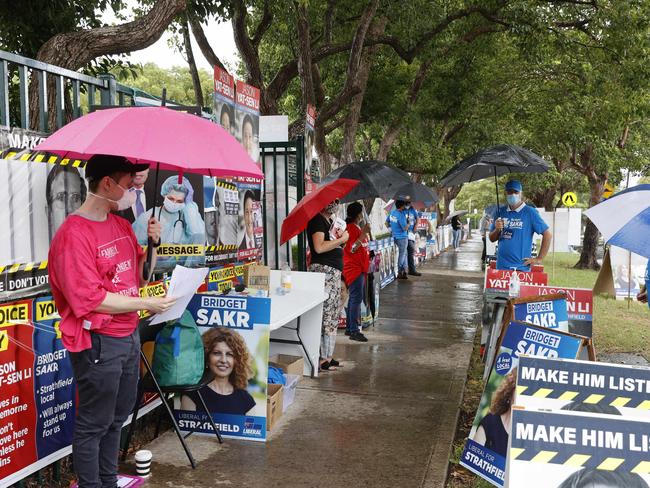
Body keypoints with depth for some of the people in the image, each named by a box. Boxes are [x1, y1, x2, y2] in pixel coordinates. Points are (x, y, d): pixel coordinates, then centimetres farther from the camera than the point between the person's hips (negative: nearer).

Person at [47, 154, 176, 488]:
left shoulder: (122, 225, 9)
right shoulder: (73, 234, -17)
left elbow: (141, 276, 16)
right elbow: (90, 299, -21)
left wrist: (153, 243, -1)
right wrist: (146, 304, -16)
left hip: (129, 336, 8)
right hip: (98, 344, -8)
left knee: (117, 418, 20)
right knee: (93, 425, 6)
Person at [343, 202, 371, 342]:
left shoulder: (357, 227, 18)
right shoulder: (351, 228, -13)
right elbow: (352, 248, -23)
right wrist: (364, 233, -25)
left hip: (359, 268, 11)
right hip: (353, 268, -11)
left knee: (354, 298, 12)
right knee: (356, 298, -12)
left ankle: (349, 328, 18)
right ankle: (354, 331, -12)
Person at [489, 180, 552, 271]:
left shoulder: (530, 212, -4)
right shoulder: (501, 211, 10)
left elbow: (548, 234, -5)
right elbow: (492, 239, 14)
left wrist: (539, 259, -6)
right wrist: (497, 229, -8)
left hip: (521, 267, -4)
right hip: (501, 266, 4)